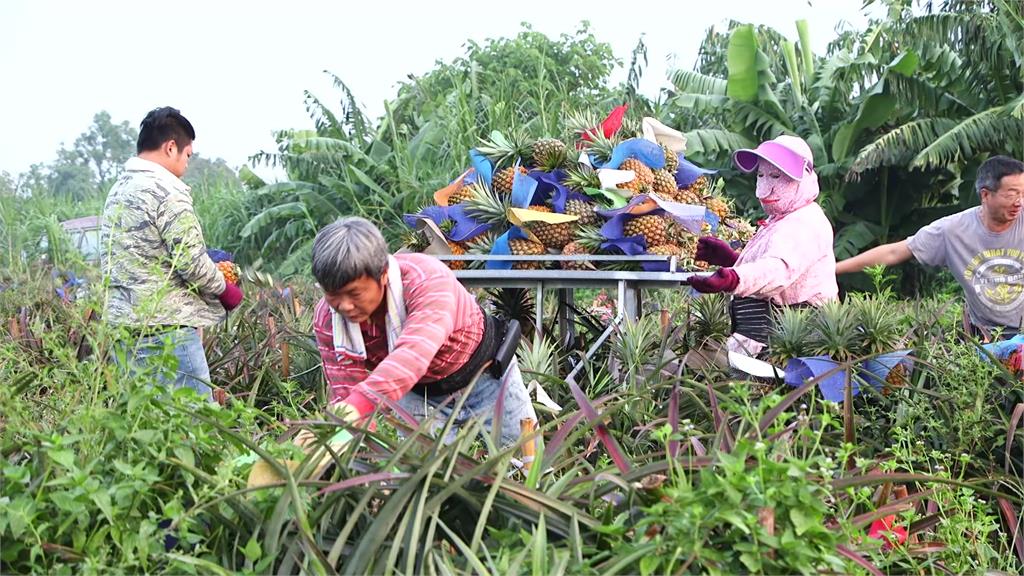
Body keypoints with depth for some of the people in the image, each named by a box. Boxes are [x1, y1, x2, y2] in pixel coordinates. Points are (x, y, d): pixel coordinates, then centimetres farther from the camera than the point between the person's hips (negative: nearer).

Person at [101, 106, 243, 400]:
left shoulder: (116, 191, 15)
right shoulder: (167, 191, -12)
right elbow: (190, 260, -15)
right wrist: (225, 290, 2)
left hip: (121, 321, 9)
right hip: (167, 328, -9)